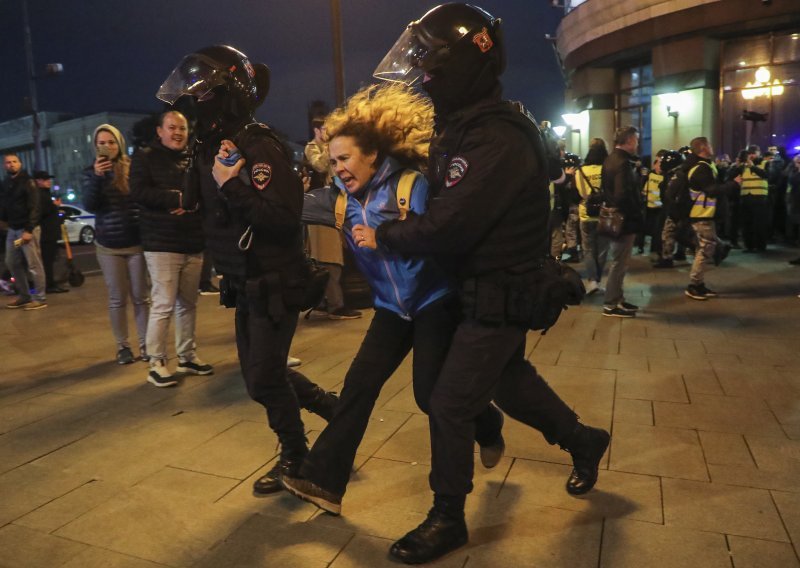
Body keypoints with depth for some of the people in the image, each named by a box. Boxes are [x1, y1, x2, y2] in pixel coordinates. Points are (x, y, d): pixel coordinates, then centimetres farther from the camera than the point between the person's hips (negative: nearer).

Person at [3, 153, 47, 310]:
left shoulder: (27, 182, -8)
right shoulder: (6, 183, 14)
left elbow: (35, 207, -14)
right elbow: (7, 206, 19)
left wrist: (29, 230, -20)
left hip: (27, 228, -8)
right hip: (12, 229, 8)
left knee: (34, 264, -5)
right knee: (12, 263, 11)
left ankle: (40, 298, 1)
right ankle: (24, 296, 21)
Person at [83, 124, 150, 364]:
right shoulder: (91, 172, 3)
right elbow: (90, 206, -8)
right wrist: (97, 176, -21)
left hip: (136, 242, -1)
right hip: (108, 246, 1)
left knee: (141, 296, 5)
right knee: (117, 299, 5)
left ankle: (144, 343, 15)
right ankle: (122, 345, 15)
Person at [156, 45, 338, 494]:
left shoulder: (260, 148, -19)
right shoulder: (214, 147, 7)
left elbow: (286, 218, -27)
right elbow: (212, 212, 13)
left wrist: (232, 186, -28)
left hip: (276, 284, -9)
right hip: (245, 284, 9)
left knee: (264, 379, 1)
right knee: (260, 373, 16)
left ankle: (295, 456, 25)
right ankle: (334, 409, 35)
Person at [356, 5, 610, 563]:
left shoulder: (498, 140, -26)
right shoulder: (465, 126, 5)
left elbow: (448, 226, -30)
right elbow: (445, 200, 12)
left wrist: (383, 236, -15)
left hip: (500, 296, -10)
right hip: (482, 286, 10)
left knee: (450, 403, -2)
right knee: (509, 378, 24)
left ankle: (448, 519, 19)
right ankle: (584, 440, 47)